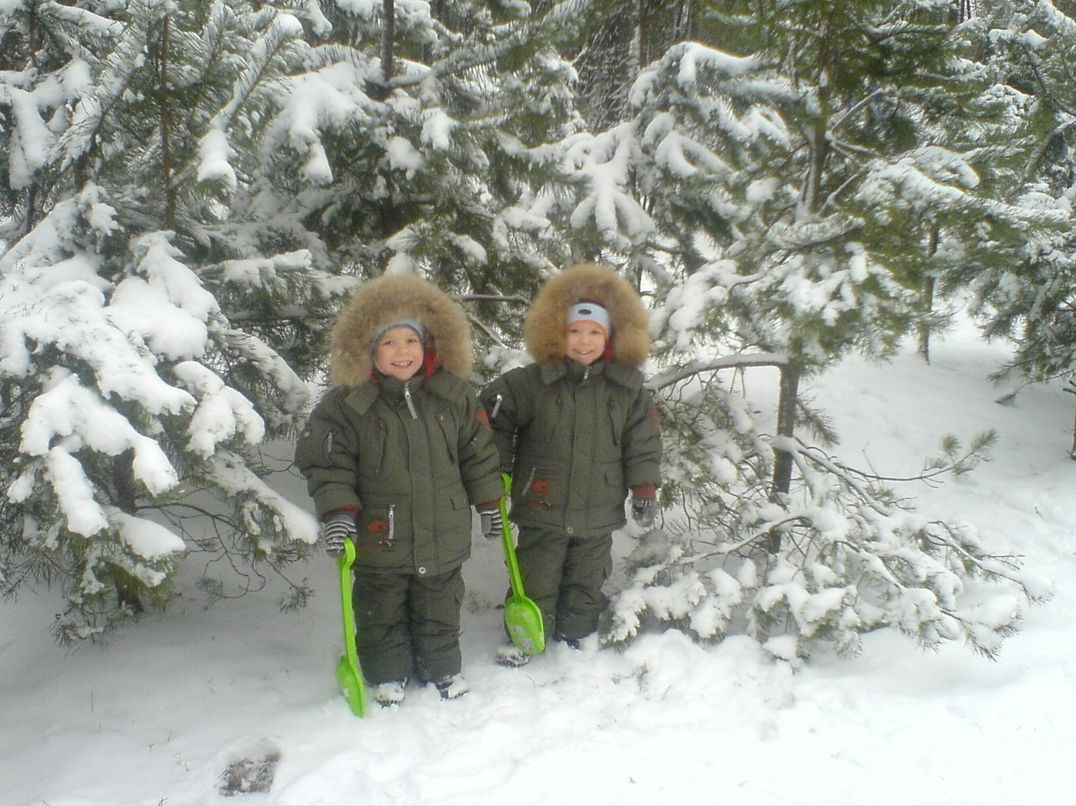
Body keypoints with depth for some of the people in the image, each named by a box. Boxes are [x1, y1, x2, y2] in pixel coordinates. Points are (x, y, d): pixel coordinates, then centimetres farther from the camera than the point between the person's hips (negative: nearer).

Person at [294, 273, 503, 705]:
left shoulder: (455, 395, -3)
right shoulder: (346, 403, -12)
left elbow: (478, 451, 7)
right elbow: (325, 462, -8)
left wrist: (489, 500, 11)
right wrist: (337, 510, -18)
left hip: (443, 536, 2)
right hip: (379, 539, -2)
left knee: (439, 608, 19)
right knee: (382, 612, 14)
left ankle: (441, 668, 38)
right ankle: (388, 675, 33)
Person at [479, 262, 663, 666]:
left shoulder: (628, 388, -4)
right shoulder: (531, 382, -9)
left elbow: (643, 441, 2)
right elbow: (493, 413, 1)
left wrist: (644, 490, 0)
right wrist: (496, 468, 2)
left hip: (598, 511, 2)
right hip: (542, 507, -2)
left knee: (587, 580, 17)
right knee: (536, 577, 9)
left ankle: (575, 637, 35)